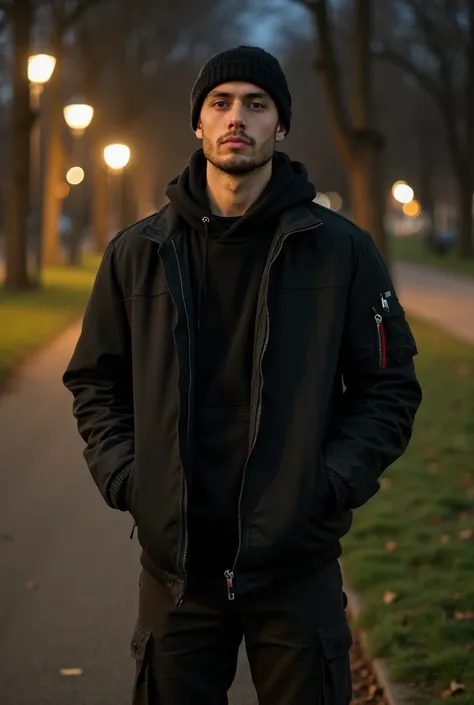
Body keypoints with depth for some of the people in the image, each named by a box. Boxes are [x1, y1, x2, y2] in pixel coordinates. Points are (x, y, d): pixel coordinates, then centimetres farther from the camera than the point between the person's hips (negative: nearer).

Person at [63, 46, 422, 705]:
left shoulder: (341, 249, 0)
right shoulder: (138, 253, 6)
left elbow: (390, 386, 3)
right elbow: (96, 381, 12)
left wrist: (334, 482, -10)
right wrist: (124, 476, -3)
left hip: (299, 559, -1)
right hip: (175, 559, 1)